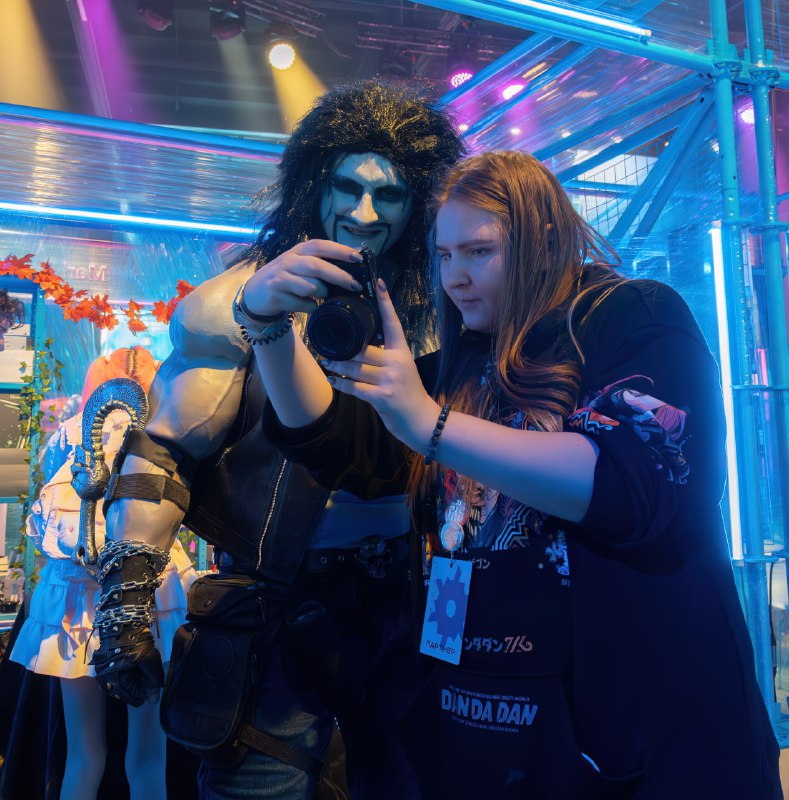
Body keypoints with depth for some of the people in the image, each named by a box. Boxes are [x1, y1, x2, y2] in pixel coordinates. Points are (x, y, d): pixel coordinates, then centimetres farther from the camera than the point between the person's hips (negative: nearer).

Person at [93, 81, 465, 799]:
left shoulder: (428, 310, 2)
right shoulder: (238, 301, -10)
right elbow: (163, 454, -12)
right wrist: (126, 605, -20)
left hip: (401, 599, 4)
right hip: (281, 606, -4)